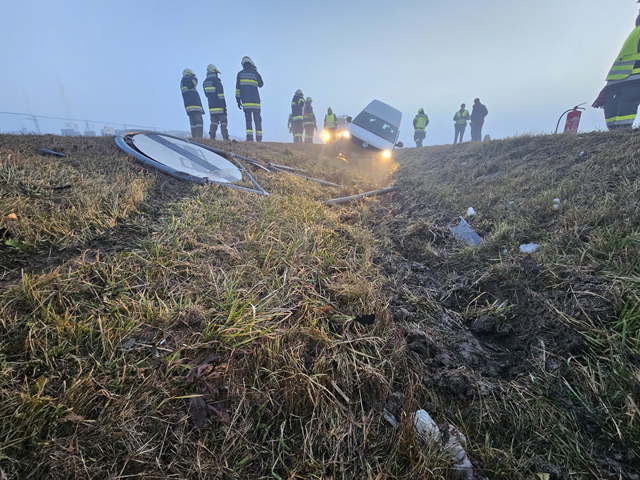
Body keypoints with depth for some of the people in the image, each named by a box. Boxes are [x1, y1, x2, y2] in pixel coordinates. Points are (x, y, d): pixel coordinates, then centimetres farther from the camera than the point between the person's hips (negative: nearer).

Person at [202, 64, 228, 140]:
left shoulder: (204, 82, 13)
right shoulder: (216, 80, -8)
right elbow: (220, 93, -14)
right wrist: (224, 105, -13)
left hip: (211, 106, 6)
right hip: (219, 106, -6)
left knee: (214, 122, 7)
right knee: (223, 122, -5)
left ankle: (212, 137, 1)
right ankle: (225, 138, -9)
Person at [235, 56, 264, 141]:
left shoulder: (240, 74, 8)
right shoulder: (255, 73, 4)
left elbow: (237, 87, 6)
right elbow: (260, 84, 19)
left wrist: (238, 99, 10)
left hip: (245, 101, 1)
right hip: (255, 100, -1)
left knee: (248, 119, -1)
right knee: (257, 119, 1)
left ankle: (249, 136, -13)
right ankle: (259, 137, -4)